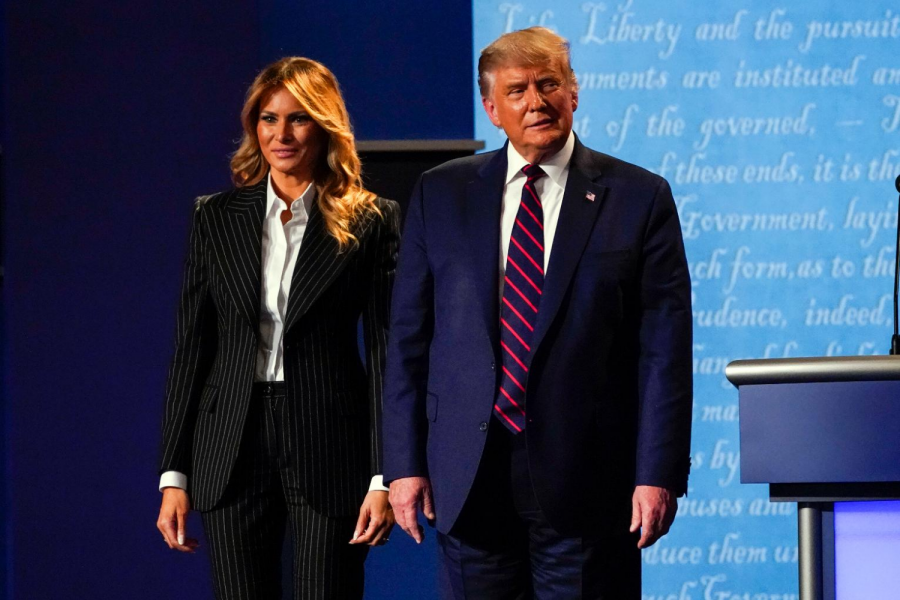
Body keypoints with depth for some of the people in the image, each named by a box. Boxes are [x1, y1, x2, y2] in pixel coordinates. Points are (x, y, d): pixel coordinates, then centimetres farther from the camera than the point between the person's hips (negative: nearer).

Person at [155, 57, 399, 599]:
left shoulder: (371, 223, 0)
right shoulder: (217, 218, 7)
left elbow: (386, 351, -2)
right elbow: (192, 347, 8)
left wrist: (384, 477, -8)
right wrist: (174, 474, 3)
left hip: (330, 445, -2)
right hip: (233, 450, 2)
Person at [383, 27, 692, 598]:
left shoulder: (639, 198, 2)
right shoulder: (440, 195, 8)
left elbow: (665, 349, -2)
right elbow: (408, 338, 8)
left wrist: (659, 474, -9)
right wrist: (405, 462, 1)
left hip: (587, 480, -2)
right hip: (471, 480, 2)